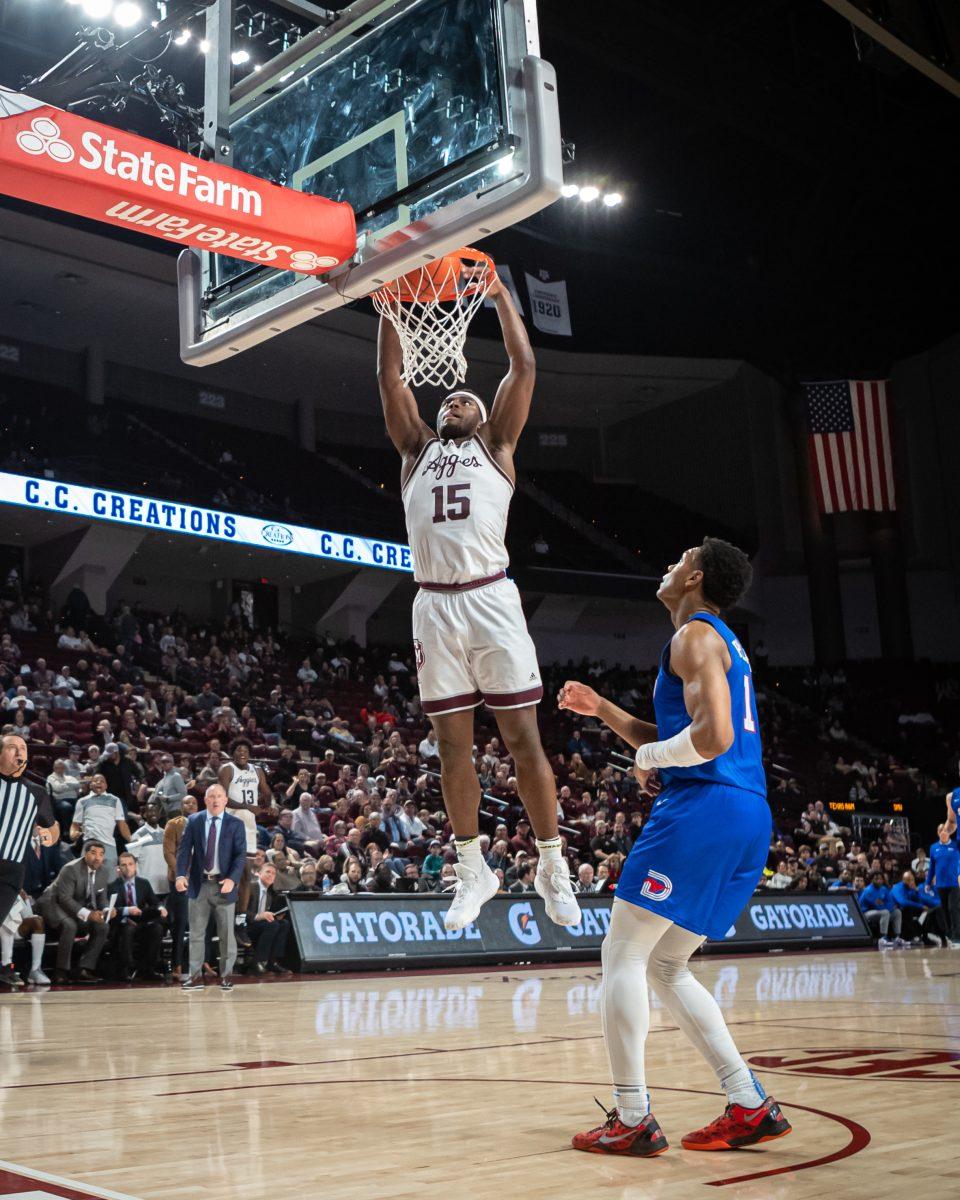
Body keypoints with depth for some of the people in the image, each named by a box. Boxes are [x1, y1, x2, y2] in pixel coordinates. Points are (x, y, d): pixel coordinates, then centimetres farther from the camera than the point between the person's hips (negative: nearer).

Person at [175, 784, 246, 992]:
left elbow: (241, 855, -5)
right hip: (198, 884, 1)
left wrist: (232, 879, -21)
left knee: (226, 933, 5)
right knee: (196, 933, 6)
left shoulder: (235, 824, 0)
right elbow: (184, 849, -1)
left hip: (224, 884, -1)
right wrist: (181, 875, -17)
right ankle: (195, 976, 13)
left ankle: (226, 975, 15)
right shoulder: (193, 821, 4)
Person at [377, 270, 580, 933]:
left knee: (523, 737, -2)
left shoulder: (496, 444, 15)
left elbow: (524, 367, 9)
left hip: (491, 598, -3)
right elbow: (390, 377, 16)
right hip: (435, 605, 3)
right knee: (453, 744, 6)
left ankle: (552, 866, 8)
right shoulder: (418, 449, 22)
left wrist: (501, 297, 11)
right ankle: (474, 870, 17)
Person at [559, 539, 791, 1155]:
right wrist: (602, 709, 23)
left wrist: (648, 759, -4)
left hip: (704, 806, -10)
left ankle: (632, 1118, -2)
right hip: (749, 820, 10)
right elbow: (674, 738, 30)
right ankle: (751, 1106, 11)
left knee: (622, 954, -2)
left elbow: (712, 737, -20)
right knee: (666, 967, 15)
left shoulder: (696, 635, -6)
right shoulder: (726, 643, 25)